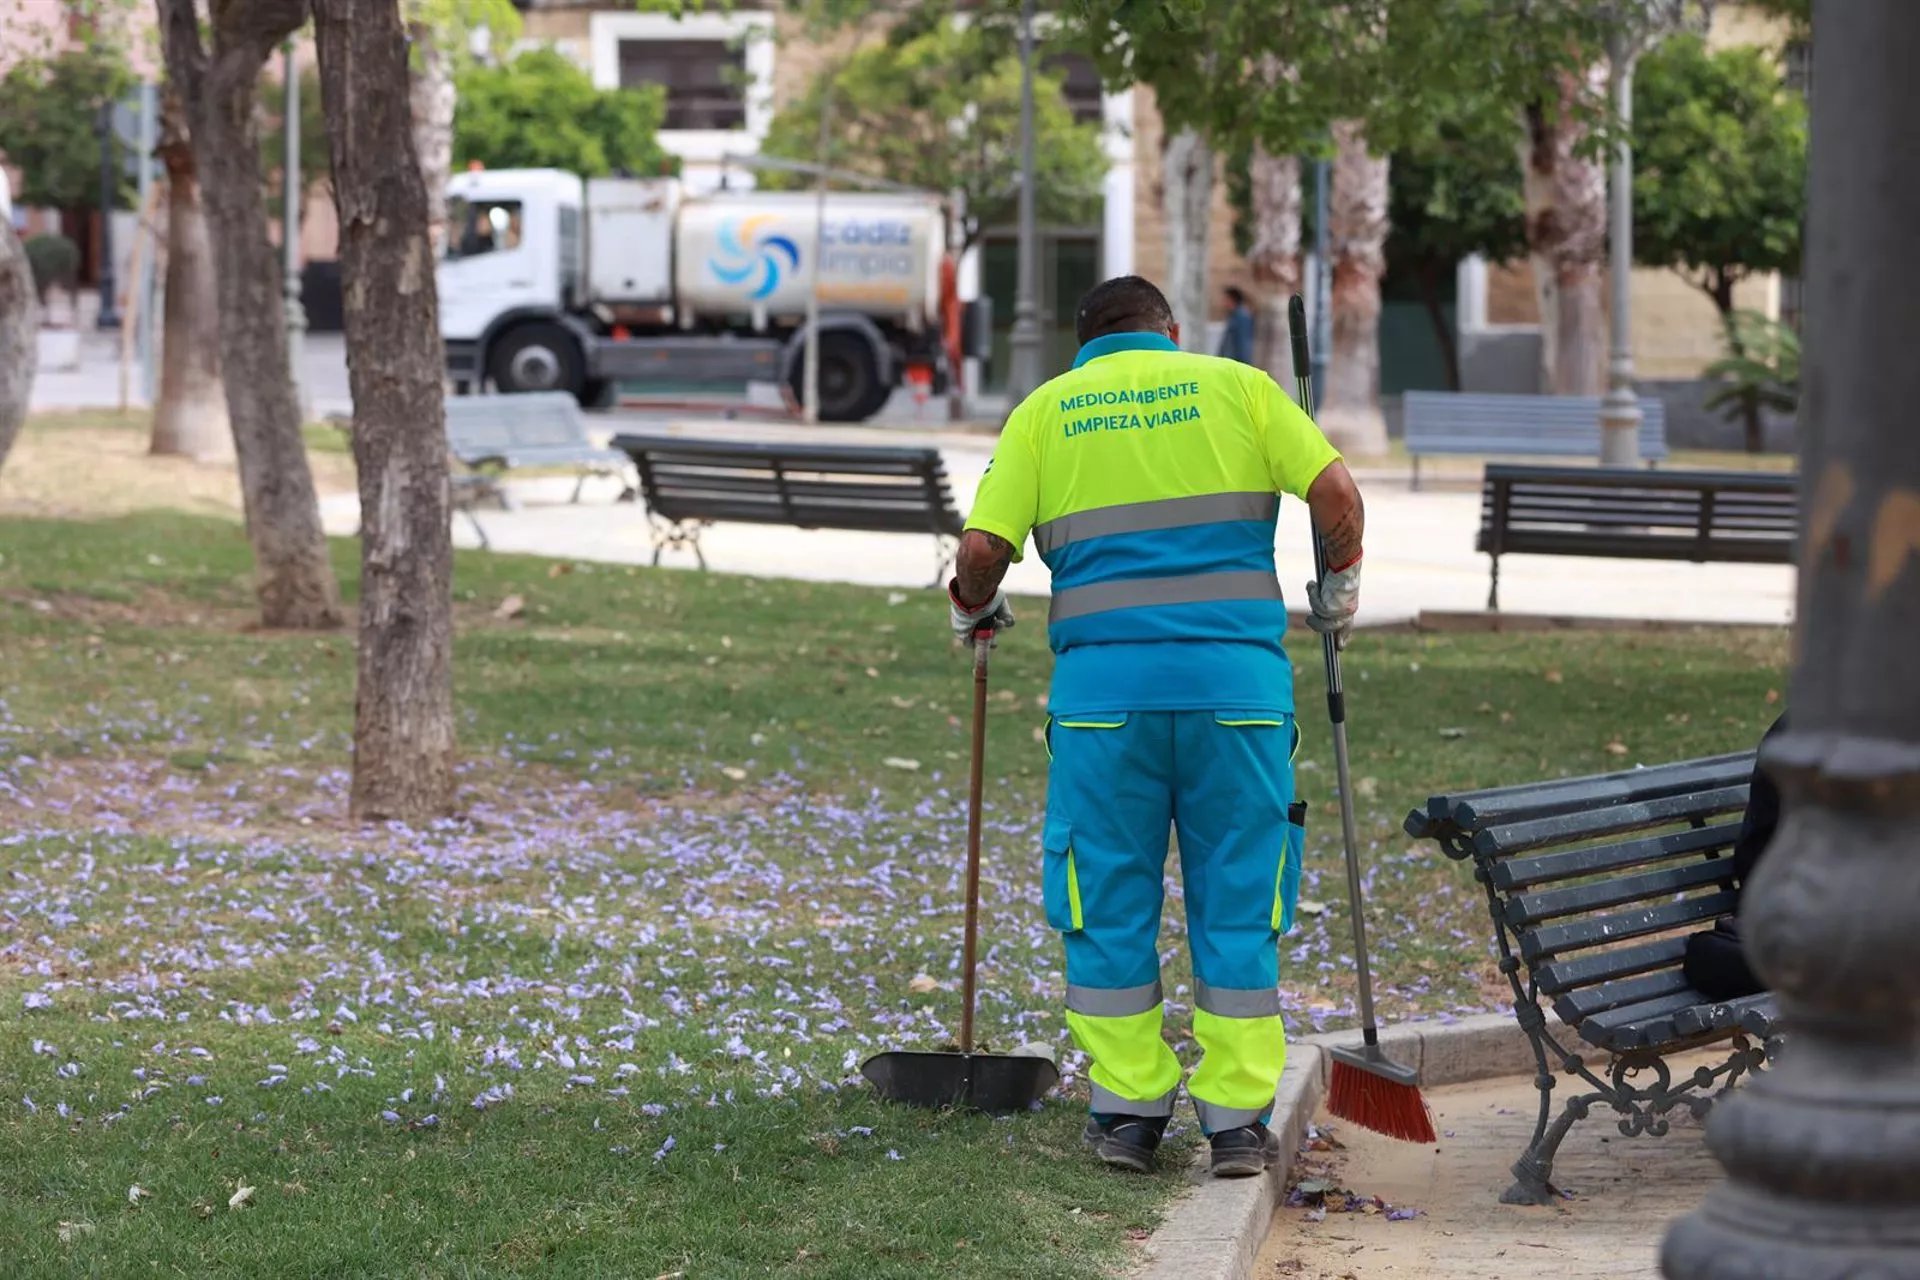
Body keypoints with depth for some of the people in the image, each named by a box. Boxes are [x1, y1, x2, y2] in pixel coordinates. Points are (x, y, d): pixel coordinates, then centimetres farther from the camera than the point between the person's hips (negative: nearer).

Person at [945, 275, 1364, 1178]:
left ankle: (1131, 1110, 13)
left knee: (1108, 900, 10)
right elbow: (1336, 493, 1)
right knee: (1238, 900, 7)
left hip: (1105, 683, 0)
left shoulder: (1046, 409, 11)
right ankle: (1237, 1120, 8)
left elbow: (982, 547, 3)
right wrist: (1339, 588, 17)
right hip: (1236, 679, 0)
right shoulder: (1234, 385, 11)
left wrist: (974, 610, 24)